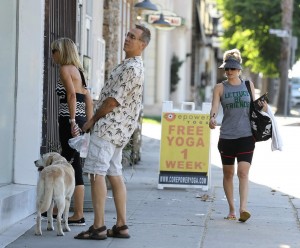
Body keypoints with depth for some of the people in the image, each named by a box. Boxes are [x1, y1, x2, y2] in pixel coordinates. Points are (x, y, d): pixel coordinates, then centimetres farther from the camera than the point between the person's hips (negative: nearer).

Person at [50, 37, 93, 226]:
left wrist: (72, 122, -22)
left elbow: (71, 95, -19)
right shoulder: (78, 70, 20)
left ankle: (79, 215, -5)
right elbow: (89, 101, 17)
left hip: (69, 121, -9)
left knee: (74, 167, -7)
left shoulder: (65, 69, -5)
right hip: (80, 122, 9)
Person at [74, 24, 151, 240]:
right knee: (114, 174, 11)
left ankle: (99, 227, -14)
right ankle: (121, 226, 12)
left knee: (96, 173, -12)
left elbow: (113, 101, -19)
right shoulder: (131, 65, 18)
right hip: (118, 129, 10)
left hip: (109, 126, -10)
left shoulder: (131, 68, -16)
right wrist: (96, 119, 15)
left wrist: (93, 119, -8)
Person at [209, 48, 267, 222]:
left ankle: (243, 209, -21)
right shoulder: (220, 88, 3)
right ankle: (231, 209, 21)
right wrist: (213, 118, -32)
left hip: (246, 136, -1)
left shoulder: (248, 85, 7)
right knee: (228, 173, 9)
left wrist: (262, 107, -5)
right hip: (227, 136, 1)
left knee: (243, 172, -13)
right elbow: (215, 106, -10)